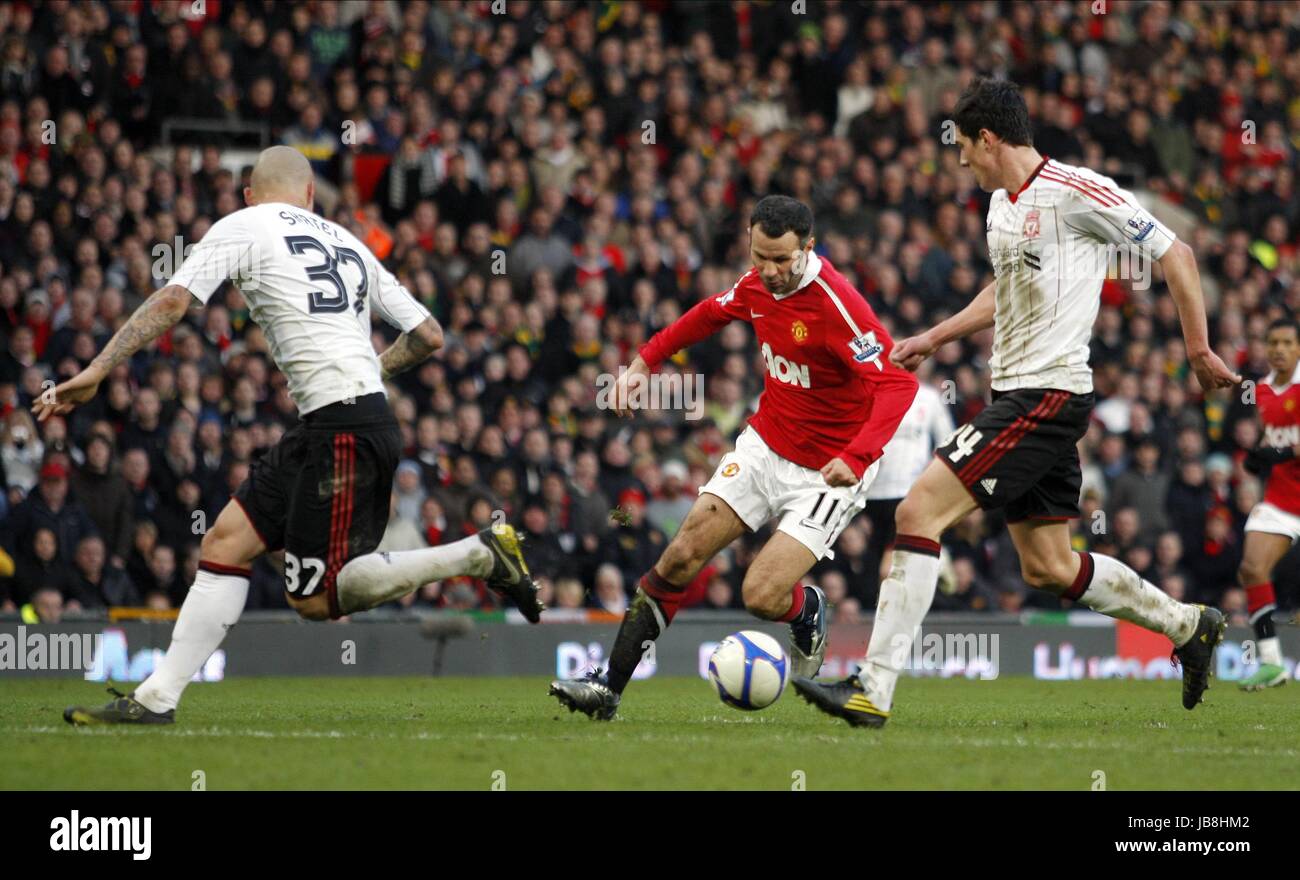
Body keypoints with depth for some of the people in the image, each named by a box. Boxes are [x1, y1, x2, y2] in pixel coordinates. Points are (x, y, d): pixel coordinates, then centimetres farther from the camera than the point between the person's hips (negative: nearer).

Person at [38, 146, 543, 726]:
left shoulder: (242, 227, 3)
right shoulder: (348, 244, 20)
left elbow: (171, 302, -8)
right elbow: (428, 336, 20)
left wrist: (96, 372, -7)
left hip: (341, 429, -8)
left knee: (315, 600, -5)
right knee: (226, 543, 7)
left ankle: (481, 555, -5)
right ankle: (156, 700, 3)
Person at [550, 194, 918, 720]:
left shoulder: (835, 304, -26)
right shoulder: (758, 285, -3)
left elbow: (898, 383, -31)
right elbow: (712, 314, 21)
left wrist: (856, 457, -42)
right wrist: (646, 360, 16)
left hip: (825, 472, -6)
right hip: (765, 444, 6)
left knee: (761, 596, -16)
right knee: (682, 556, -4)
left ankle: (810, 613, 22)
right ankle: (609, 686, 0)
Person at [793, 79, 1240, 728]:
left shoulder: (1075, 192, -12)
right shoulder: (1001, 205, 15)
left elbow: (1174, 253, -7)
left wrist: (1198, 350, -8)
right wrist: (933, 338, 29)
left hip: (1047, 393, -10)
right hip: (1016, 390, 10)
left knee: (919, 510, -17)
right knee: (1047, 568, 12)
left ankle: (874, 689, -19)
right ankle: (1188, 626, 28)